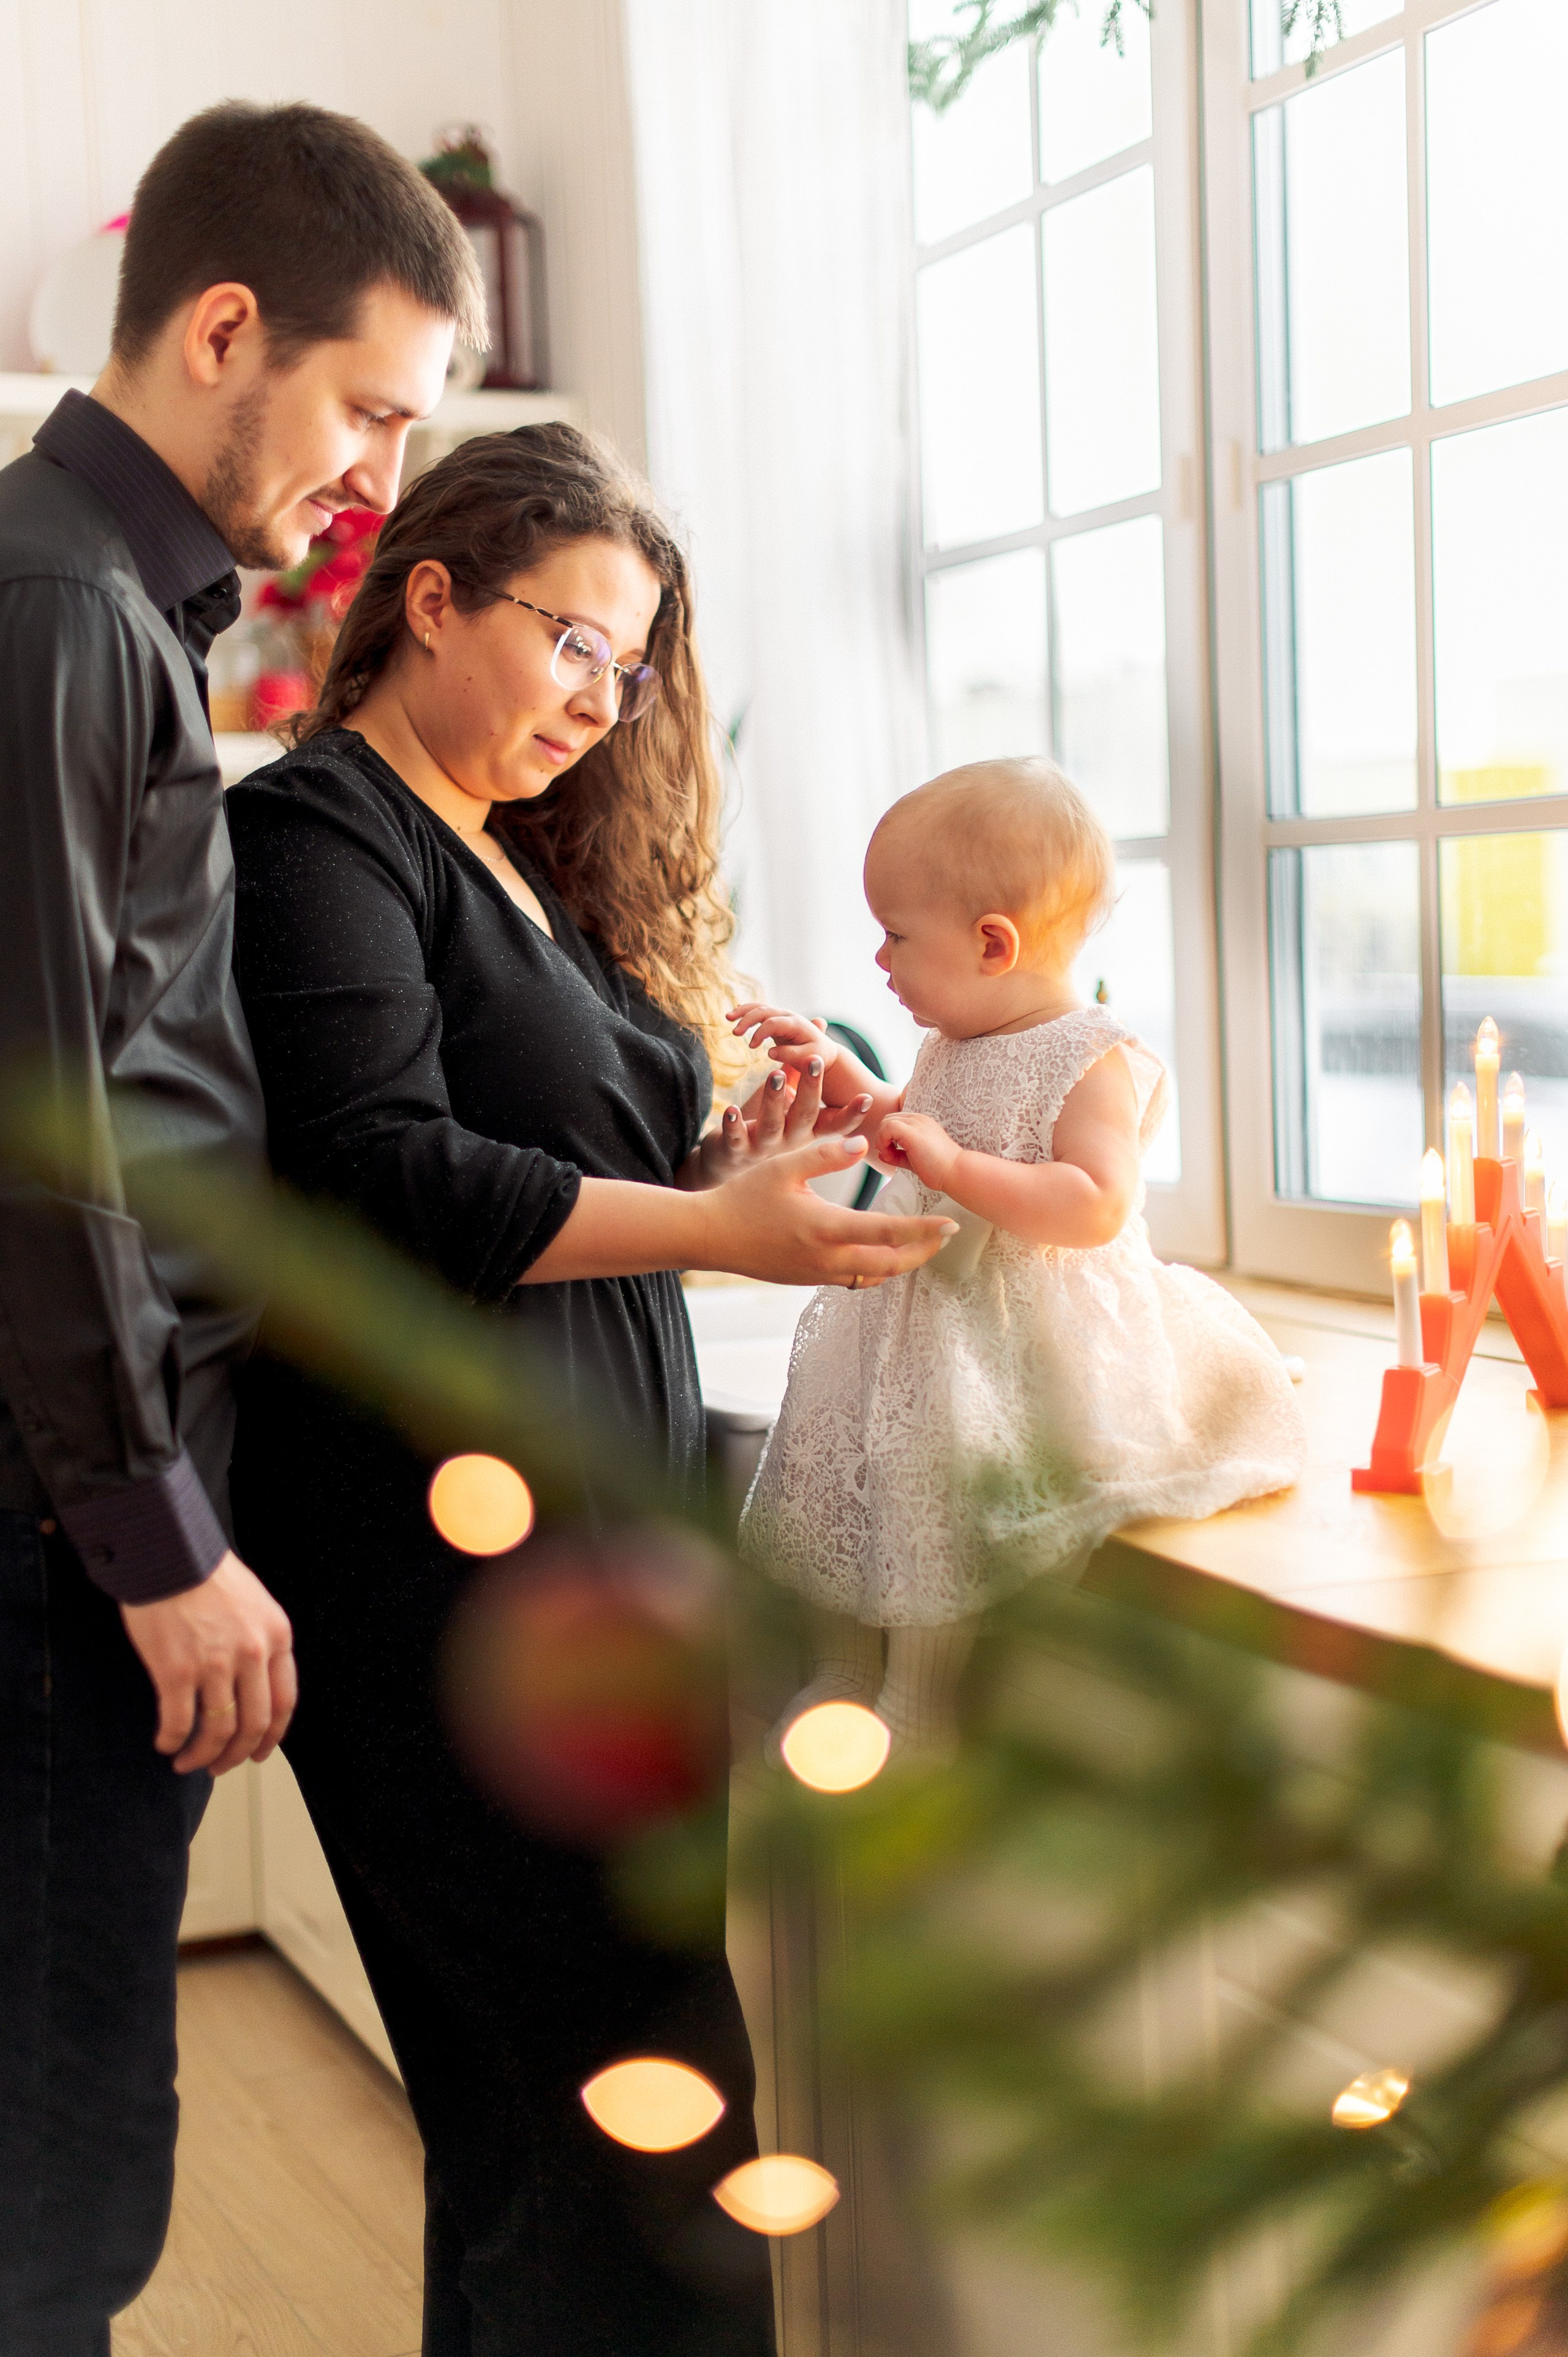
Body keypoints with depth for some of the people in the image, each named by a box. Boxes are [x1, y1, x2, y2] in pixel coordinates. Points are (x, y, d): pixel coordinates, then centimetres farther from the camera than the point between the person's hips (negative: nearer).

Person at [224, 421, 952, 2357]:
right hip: (447, 1537, -9)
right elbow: (382, 1179, -17)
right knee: (640, 2077, -10)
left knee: (526, 2093, 11)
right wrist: (711, 1227, -22)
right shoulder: (321, 833, -5)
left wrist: (732, 1155, 3)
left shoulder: (526, 865, 21)